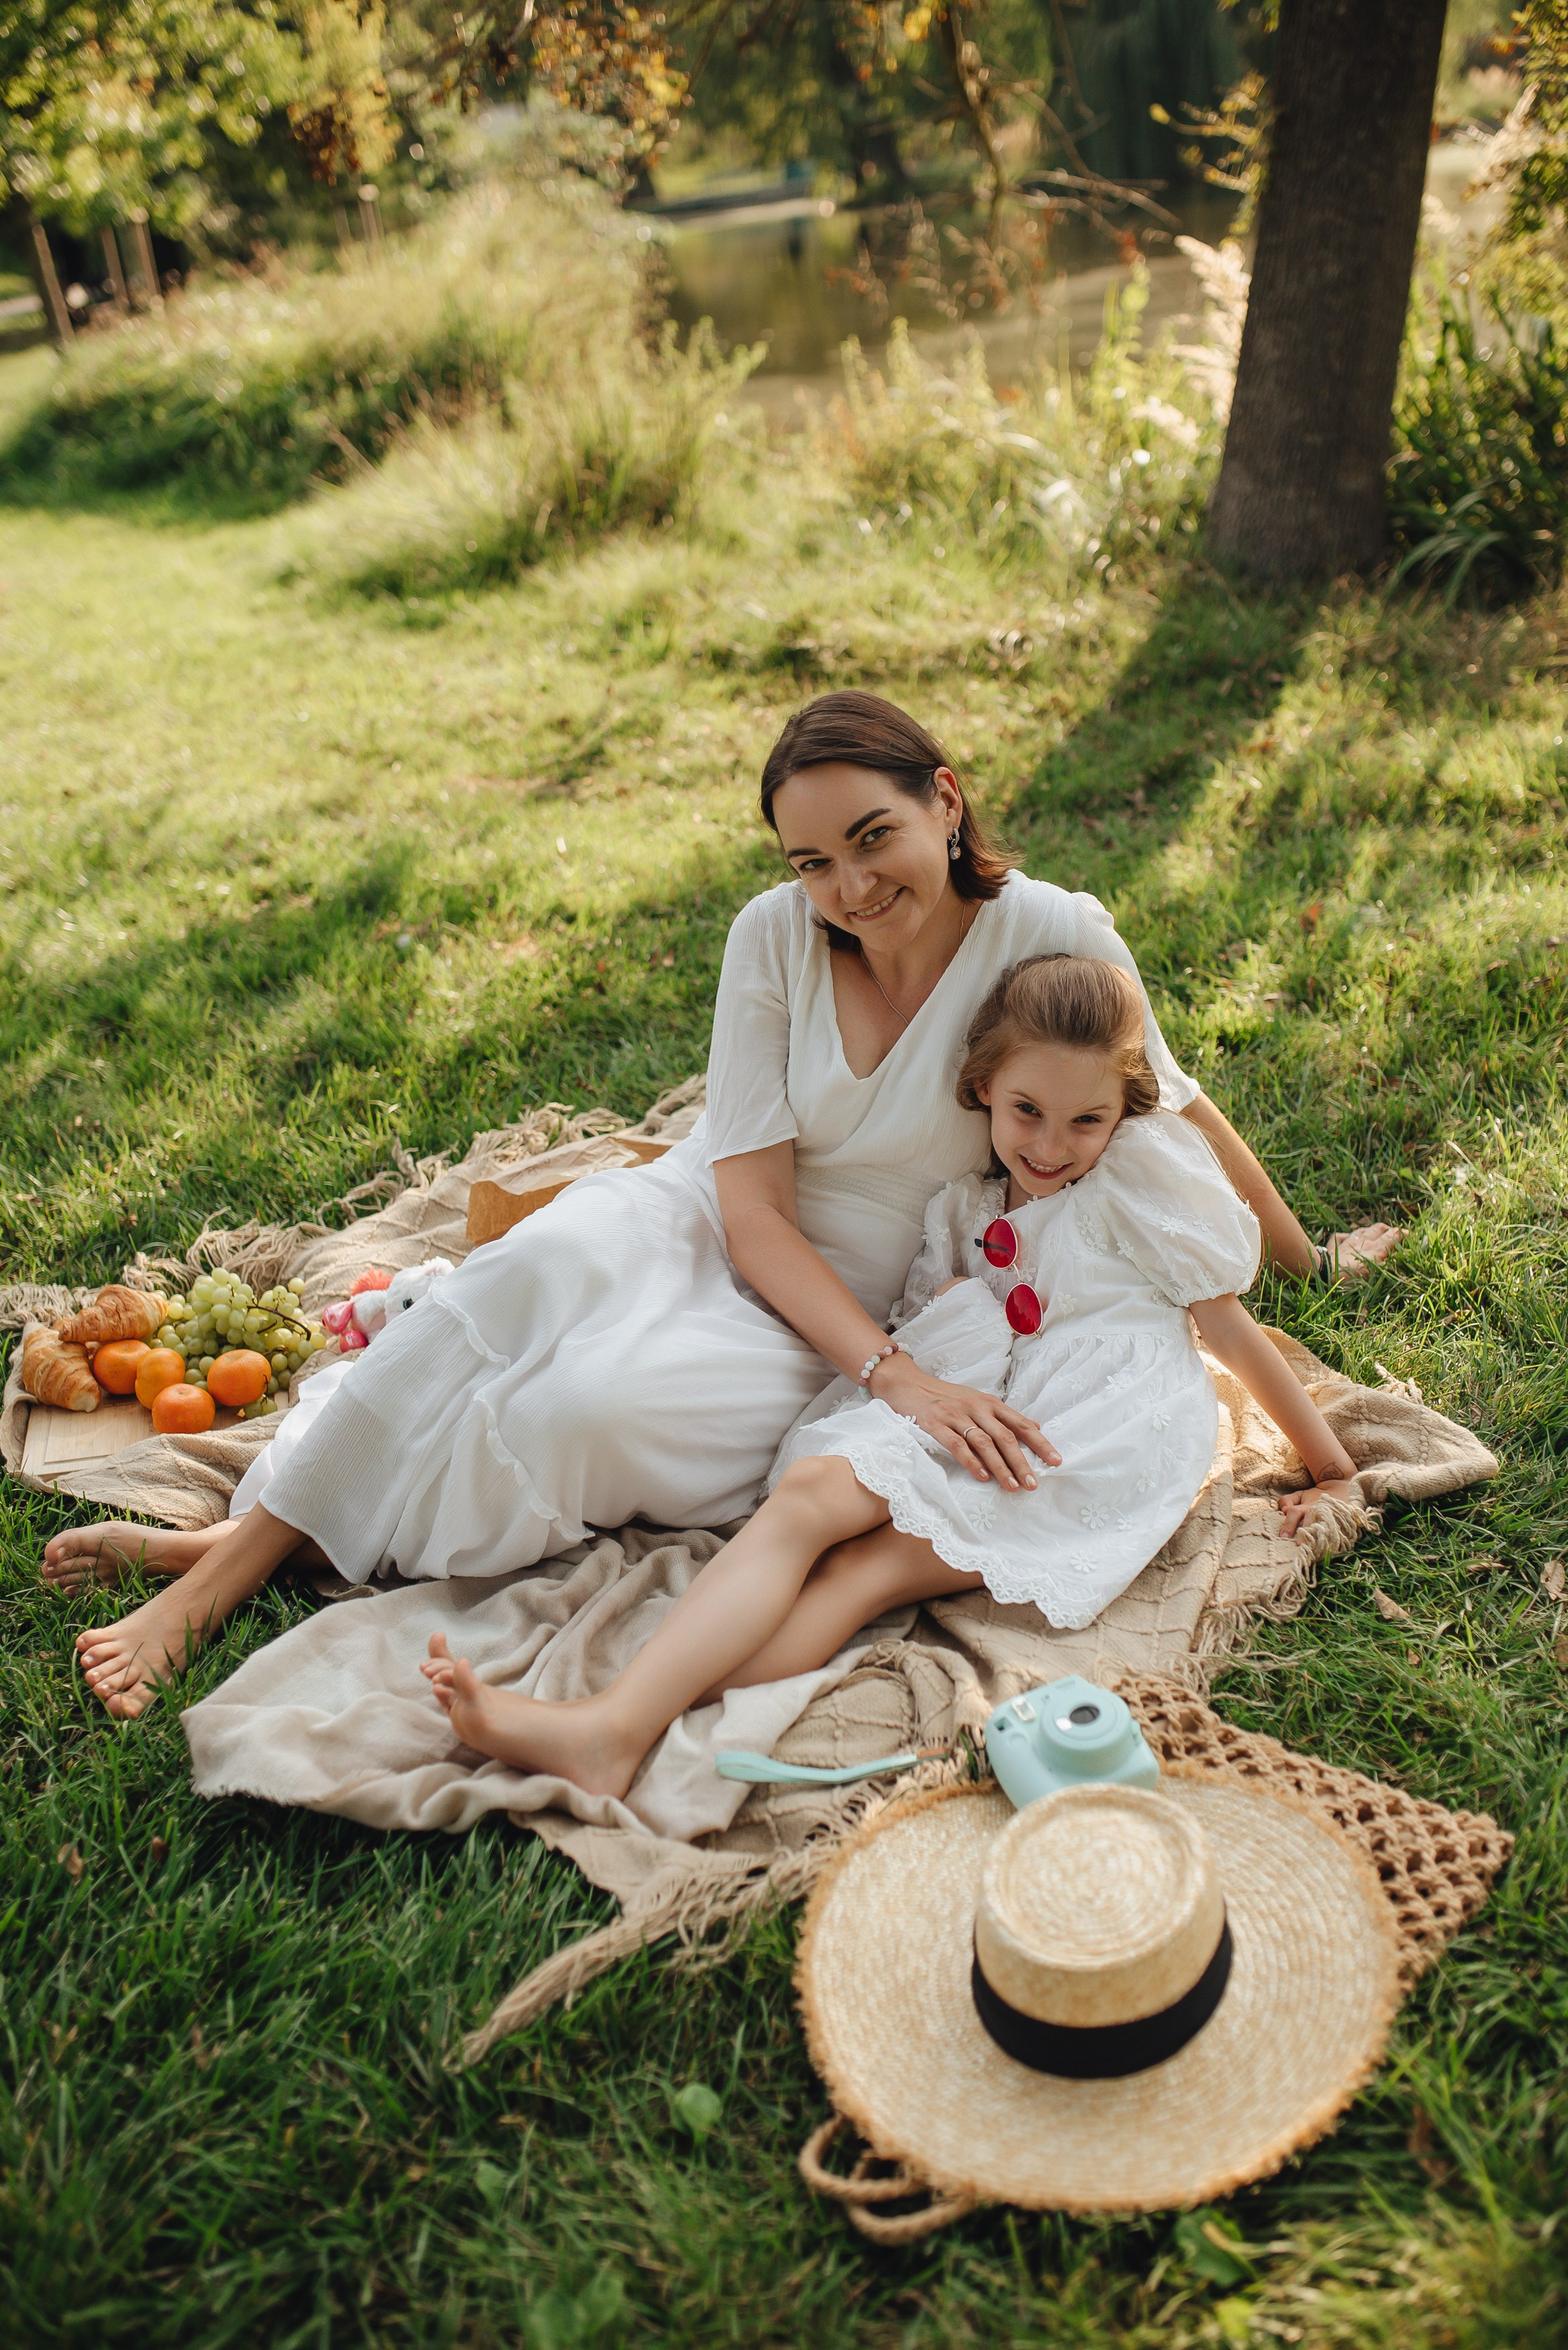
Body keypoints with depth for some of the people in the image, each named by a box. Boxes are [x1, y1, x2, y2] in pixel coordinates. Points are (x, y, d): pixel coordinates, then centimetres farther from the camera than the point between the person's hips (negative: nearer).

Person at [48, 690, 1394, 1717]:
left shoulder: (1052, 938, -16)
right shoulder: (776, 938, -11)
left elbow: (1176, 1112, 1)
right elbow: (752, 1204, -13)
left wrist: (1312, 1259, 15)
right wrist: (898, 1378, -25)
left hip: (859, 1321, -1)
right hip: (717, 1229, 2)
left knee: (600, 1401, -32)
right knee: (558, 1257, -36)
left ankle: (245, 1559, -15)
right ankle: (237, 1542, -28)